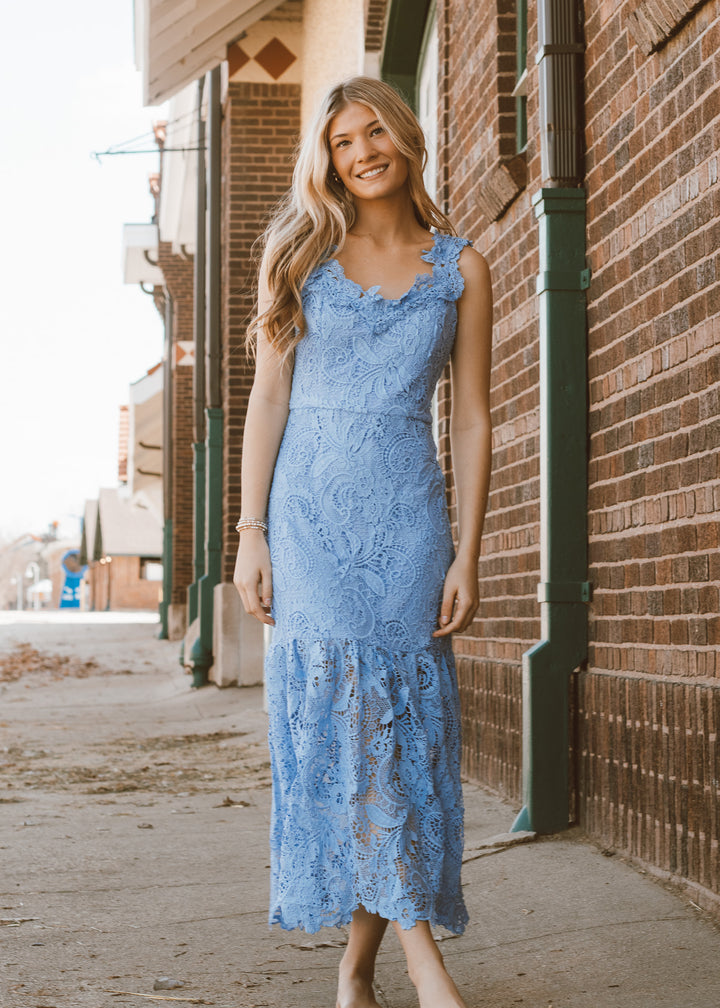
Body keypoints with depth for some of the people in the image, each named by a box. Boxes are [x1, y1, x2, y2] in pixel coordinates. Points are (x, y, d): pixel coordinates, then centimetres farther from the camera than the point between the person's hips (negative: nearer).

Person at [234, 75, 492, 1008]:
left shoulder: (460, 269, 8)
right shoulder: (301, 257, 8)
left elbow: (471, 418, 6)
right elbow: (268, 399, 5)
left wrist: (467, 555, -2)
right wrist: (251, 532, -3)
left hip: (407, 517, 1)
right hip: (310, 511, 0)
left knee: (405, 722, -2)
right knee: (344, 703, -13)